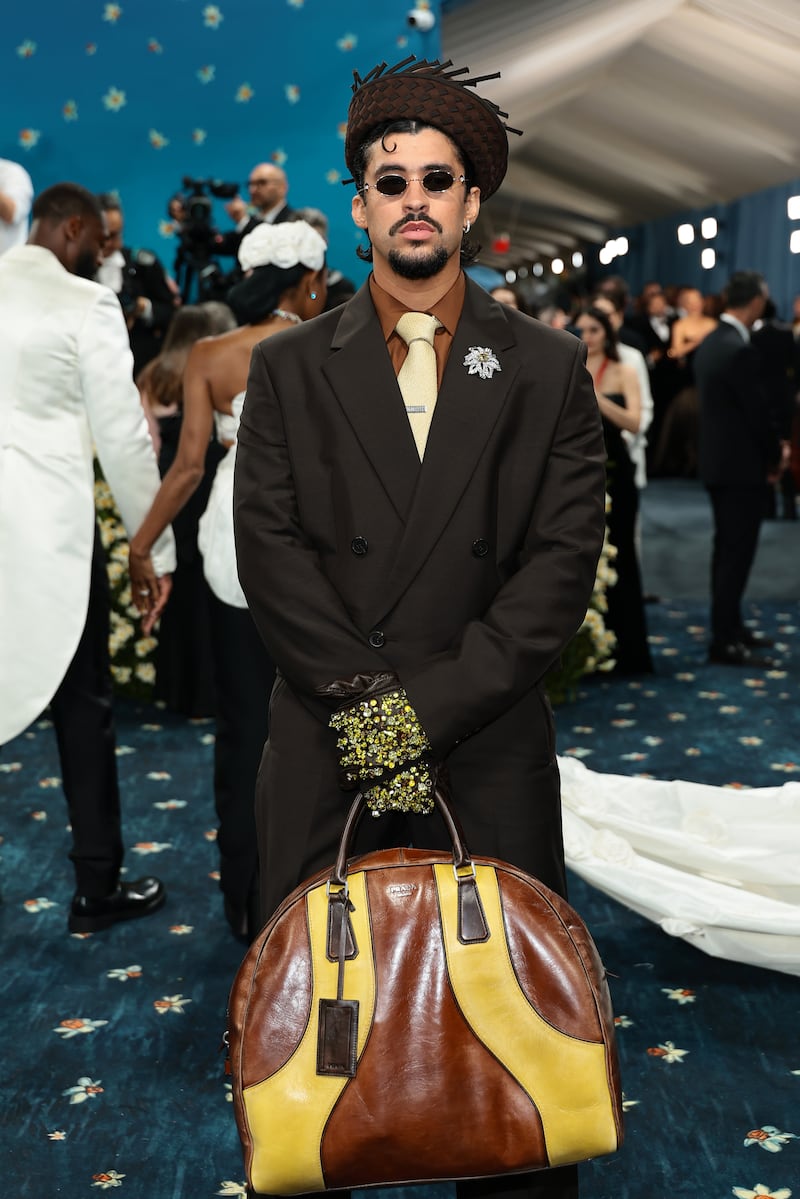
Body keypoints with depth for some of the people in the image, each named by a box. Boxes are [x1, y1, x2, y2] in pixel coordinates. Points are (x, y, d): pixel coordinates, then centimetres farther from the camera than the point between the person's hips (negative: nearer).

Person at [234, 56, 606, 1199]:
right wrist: (369, 703, -12)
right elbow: (270, 551, -1)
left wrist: (432, 707, -11)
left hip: (490, 746, 0)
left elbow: (564, 559, -2)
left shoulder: (549, 368, 6)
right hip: (326, 746, 1)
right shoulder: (288, 368, 8)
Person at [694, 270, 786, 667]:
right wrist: (775, 455, -2)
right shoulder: (739, 350, -21)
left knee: (727, 548, 17)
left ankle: (729, 626, 28)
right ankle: (724, 641, -1)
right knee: (737, 552, -5)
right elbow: (758, 410, -18)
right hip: (741, 464, -10)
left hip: (717, 459, 10)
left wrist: (771, 446, 8)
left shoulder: (710, 343, 9)